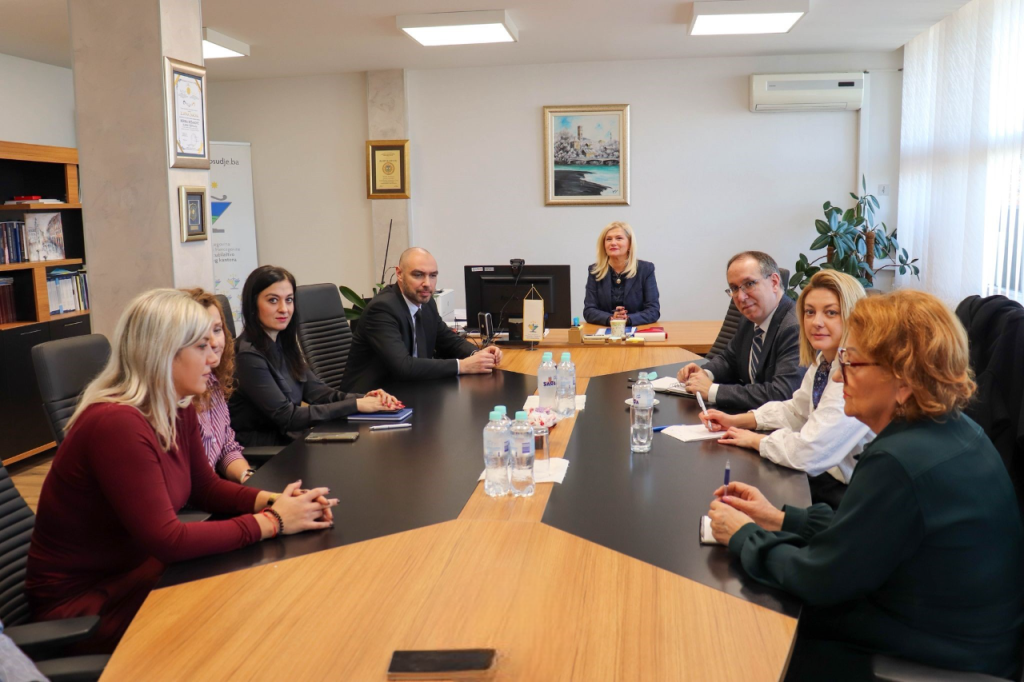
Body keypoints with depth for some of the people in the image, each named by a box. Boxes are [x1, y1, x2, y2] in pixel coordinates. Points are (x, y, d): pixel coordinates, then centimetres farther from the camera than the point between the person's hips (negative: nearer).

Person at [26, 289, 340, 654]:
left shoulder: (178, 412, -1)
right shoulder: (117, 424, -29)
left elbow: (205, 487, 10)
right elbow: (167, 540, -30)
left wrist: (271, 501, -9)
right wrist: (270, 522, -24)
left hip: (135, 570, 8)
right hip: (81, 601, -8)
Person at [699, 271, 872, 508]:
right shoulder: (826, 360, 4)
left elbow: (808, 451, -31)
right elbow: (796, 410, 20)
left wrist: (754, 440, -12)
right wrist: (736, 420, 8)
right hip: (827, 474, 8)